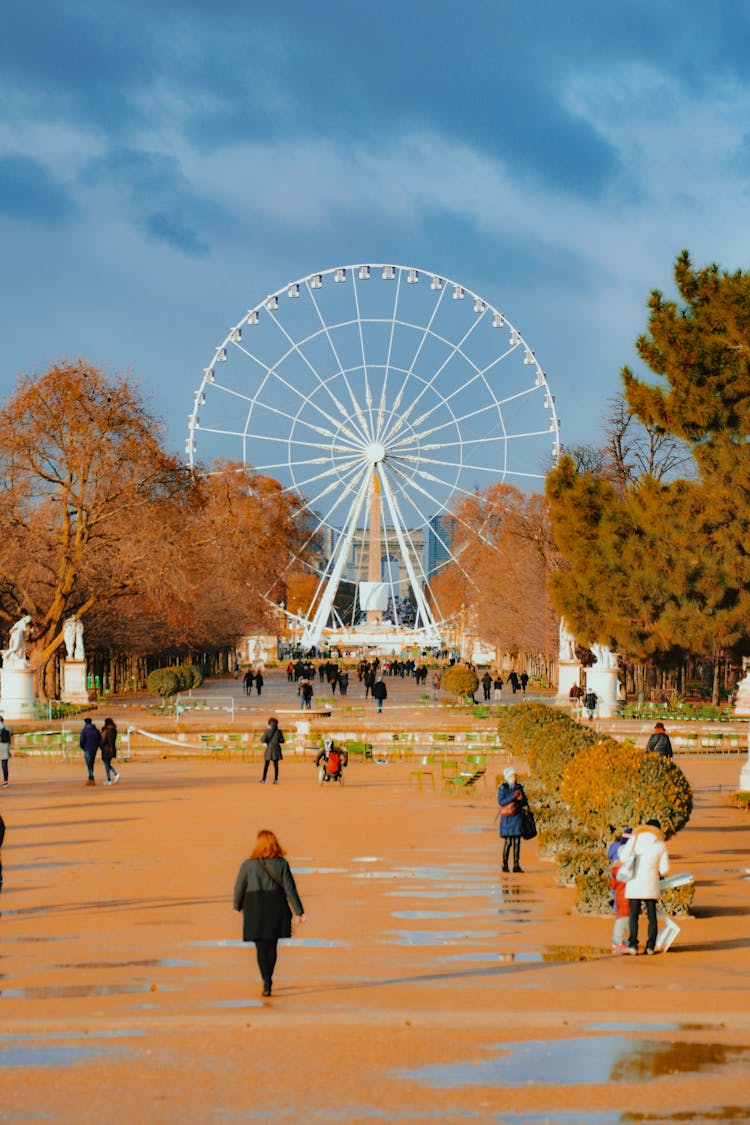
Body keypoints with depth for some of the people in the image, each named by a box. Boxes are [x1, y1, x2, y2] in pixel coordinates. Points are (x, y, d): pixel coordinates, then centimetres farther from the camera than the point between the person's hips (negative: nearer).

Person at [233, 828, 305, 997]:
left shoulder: (248, 864, -6)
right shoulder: (281, 863, -2)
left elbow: (239, 888, 0)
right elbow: (289, 888, -2)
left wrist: (237, 906, 18)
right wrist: (298, 911, 1)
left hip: (255, 909, -2)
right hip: (277, 908, 2)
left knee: (261, 947, -1)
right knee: (272, 946, 15)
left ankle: (267, 983, -15)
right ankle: (268, 980, 23)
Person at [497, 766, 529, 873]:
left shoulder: (519, 787, 8)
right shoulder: (503, 788, -3)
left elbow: (525, 802, 11)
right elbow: (501, 802, -13)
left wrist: (520, 800, -11)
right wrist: (513, 797, -20)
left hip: (517, 816, 4)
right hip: (507, 817, -4)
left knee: (517, 841, 0)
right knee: (508, 842, -6)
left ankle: (516, 865, 3)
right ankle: (505, 865, 5)